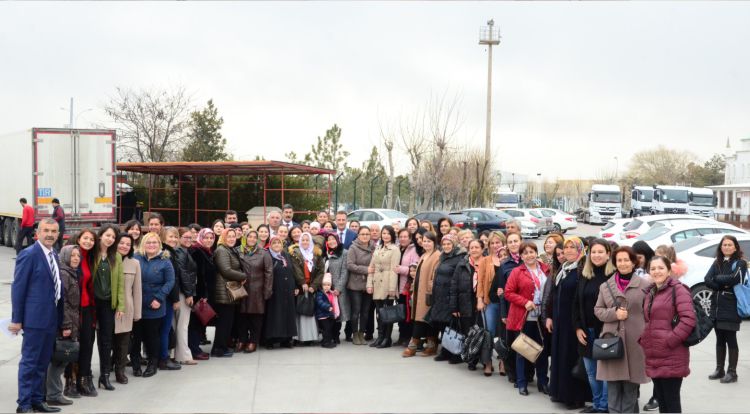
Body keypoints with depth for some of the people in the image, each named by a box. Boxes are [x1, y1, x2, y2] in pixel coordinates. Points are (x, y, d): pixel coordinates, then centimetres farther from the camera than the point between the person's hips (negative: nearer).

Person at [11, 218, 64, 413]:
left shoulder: (54, 256, 13)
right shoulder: (28, 255, -11)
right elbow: (18, 288, -12)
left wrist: (62, 319, 15)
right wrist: (16, 319, -13)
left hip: (52, 318, 8)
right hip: (35, 317, -8)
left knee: (42, 362, 13)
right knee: (29, 362, -1)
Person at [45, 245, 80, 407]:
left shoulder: (74, 274, 16)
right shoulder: (63, 274, -12)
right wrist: (66, 326, -20)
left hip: (72, 323, 9)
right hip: (64, 323, -9)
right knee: (59, 358, -5)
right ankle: (54, 395, -1)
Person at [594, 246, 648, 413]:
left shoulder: (643, 285, 2)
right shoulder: (605, 286, 9)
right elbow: (598, 310, 10)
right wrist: (614, 313, -8)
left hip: (634, 341, -2)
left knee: (630, 385, 4)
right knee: (612, 384, 4)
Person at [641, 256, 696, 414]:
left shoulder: (678, 290, -7)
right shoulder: (650, 293, 17)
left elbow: (688, 319, -17)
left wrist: (670, 340, -19)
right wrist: (643, 339, 10)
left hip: (671, 357, -8)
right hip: (653, 356, 8)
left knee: (671, 401, -4)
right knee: (661, 400, 13)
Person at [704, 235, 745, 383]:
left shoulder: (740, 263, -3)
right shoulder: (717, 263, 12)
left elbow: (734, 278, -20)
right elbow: (707, 280, 0)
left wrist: (718, 279, -7)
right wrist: (724, 284, -12)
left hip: (731, 308, -5)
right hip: (717, 306, 5)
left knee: (731, 339, -1)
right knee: (720, 339, 11)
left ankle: (732, 372, 4)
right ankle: (719, 370, 19)